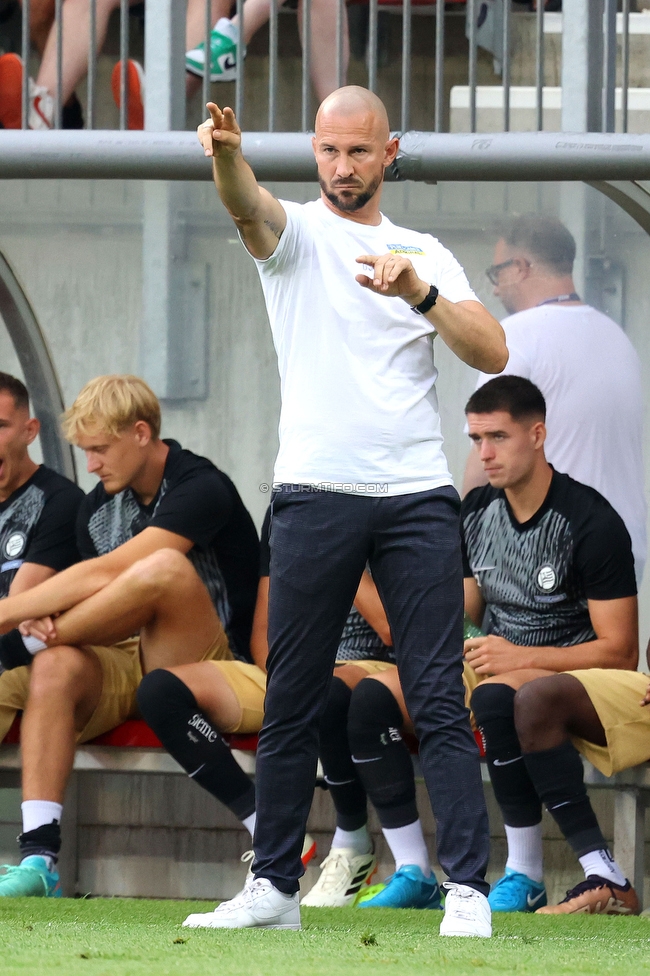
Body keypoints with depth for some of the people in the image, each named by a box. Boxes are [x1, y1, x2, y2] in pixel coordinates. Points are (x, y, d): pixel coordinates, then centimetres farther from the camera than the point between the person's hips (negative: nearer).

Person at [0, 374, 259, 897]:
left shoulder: (200, 488, -13)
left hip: (201, 669, -6)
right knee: (55, 668, -29)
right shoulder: (98, 507, 12)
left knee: (164, 567, -34)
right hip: (124, 663, 6)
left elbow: (107, 574, -23)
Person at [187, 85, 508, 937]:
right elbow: (248, 205, -17)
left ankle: (469, 889, -5)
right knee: (292, 705, 3)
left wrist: (419, 293, -15)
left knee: (439, 703, -3)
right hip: (314, 495, -1)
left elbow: (492, 353, 1)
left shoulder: (427, 255, 14)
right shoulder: (295, 234, 8)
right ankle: (274, 887, 10)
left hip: (417, 497, 1)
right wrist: (226, 153, -40)